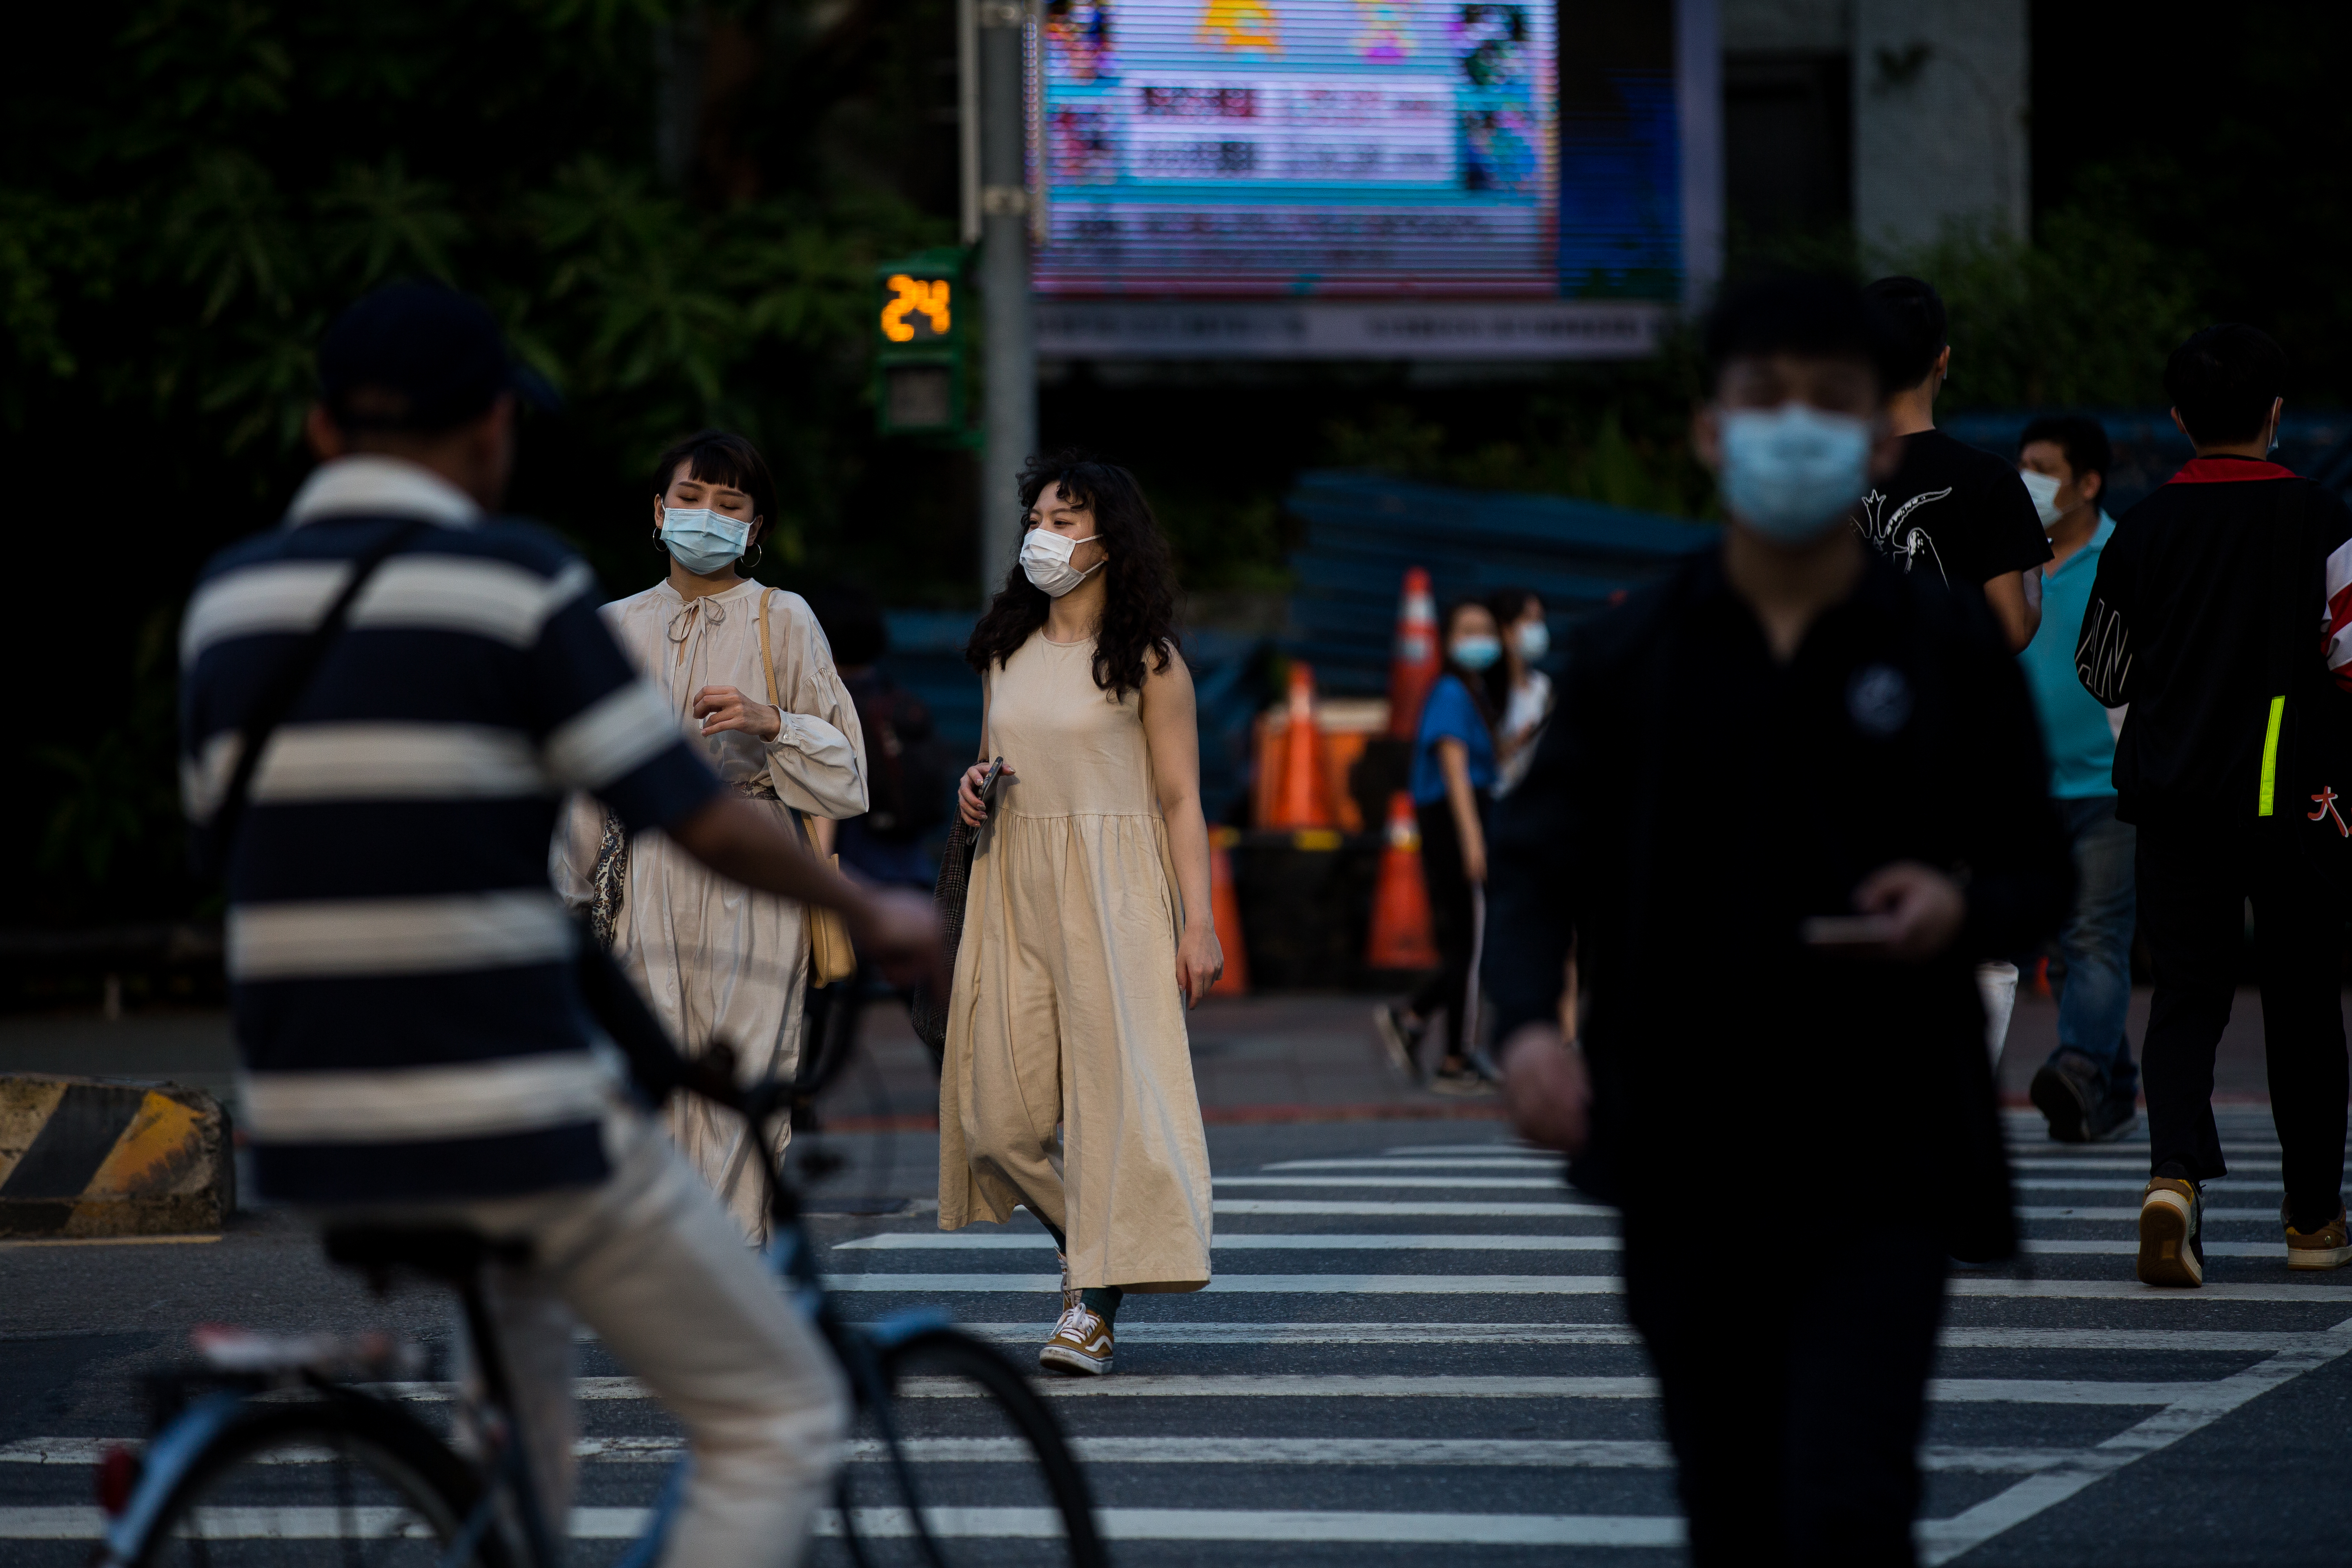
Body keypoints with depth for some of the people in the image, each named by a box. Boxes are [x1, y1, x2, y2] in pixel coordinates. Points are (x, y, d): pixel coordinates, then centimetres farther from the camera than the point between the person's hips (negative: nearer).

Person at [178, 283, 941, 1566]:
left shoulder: (226, 598, 9)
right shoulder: (515, 582, -8)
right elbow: (702, 822, -8)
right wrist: (870, 915, 10)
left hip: (308, 1136, 7)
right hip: (510, 1119, -7)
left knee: (517, 1325, 36)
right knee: (777, 1416, 6)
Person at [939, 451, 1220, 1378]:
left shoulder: (1149, 663, -2)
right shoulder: (1006, 651, 13)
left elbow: (1181, 799, -3)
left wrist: (1198, 922, -10)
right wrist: (973, 791, -1)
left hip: (1112, 891, -5)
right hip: (1013, 888, 5)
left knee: (1109, 1083, -9)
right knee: (998, 1110, -2)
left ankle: (1095, 1302, -5)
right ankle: (1099, 1249, 20)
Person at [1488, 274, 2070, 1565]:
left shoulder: (1950, 651, 1)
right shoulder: (1632, 655, 3)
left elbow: (2040, 876, 8)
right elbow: (1538, 859, -1)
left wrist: (1963, 909, -16)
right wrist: (1529, 1019, -21)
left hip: (1881, 1168, -2)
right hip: (1687, 1167, 2)